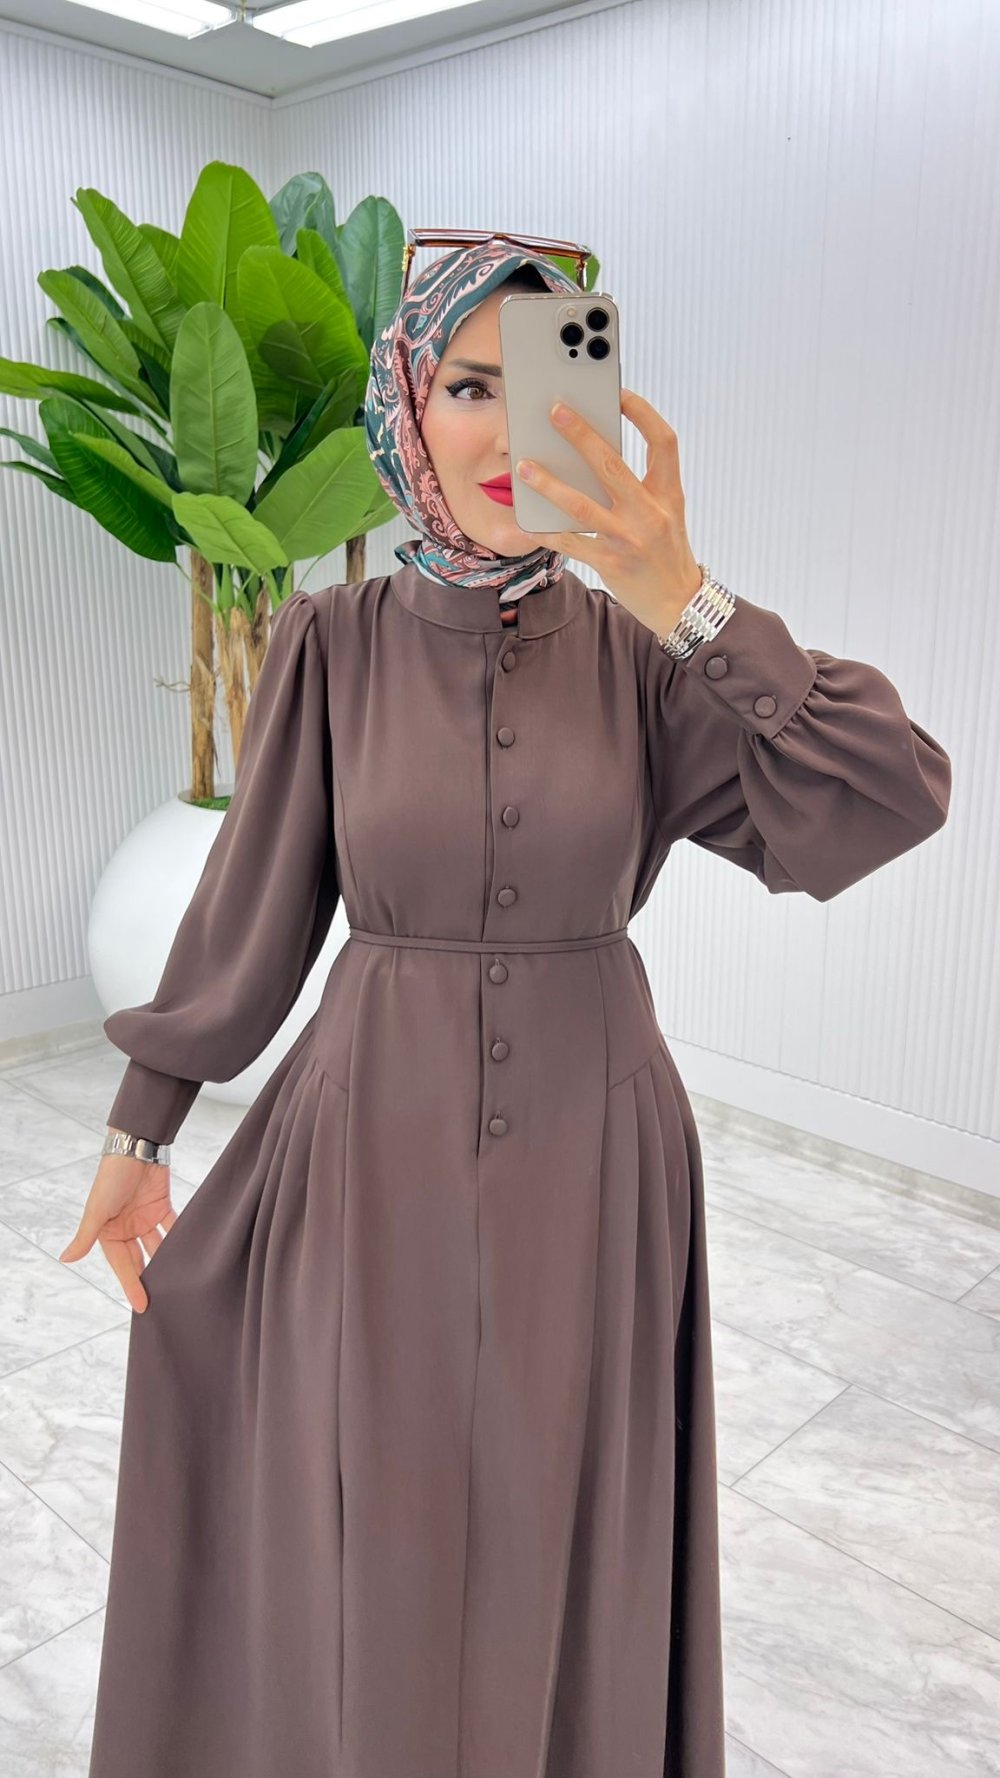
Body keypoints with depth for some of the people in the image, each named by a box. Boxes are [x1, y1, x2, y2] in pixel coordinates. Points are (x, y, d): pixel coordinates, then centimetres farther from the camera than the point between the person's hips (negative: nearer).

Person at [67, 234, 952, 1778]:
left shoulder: (638, 650, -5)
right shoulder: (331, 644, -5)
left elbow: (893, 795, -16)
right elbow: (250, 906, 1)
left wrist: (683, 598, -25)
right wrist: (139, 1135, 5)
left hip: (591, 1157, 1)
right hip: (378, 1153, 0)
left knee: (564, 1556, 19)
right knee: (373, 1561, 16)